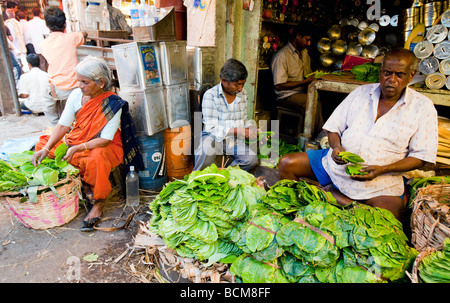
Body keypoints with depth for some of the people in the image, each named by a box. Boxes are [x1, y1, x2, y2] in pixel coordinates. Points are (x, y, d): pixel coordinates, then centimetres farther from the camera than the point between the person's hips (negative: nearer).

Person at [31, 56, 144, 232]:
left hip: (105, 146, -7)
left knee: (96, 159, -39)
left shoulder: (113, 104, -19)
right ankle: (85, 188, -10)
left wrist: (78, 148, -31)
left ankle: (98, 202, -12)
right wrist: (46, 148, -18)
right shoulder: (76, 95, -4)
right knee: (42, 143, -6)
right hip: (77, 139, 7)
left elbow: (105, 140, -21)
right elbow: (63, 125, -5)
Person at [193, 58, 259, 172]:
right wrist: (238, 131, -26)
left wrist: (252, 129, -6)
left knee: (252, 159, -18)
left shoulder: (243, 94, 5)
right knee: (207, 149, -38)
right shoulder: (210, 95, -13)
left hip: (234, 140, 5)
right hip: (214, 138, -5)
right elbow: (211, 127, -19)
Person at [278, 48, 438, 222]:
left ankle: (330, 193, -12)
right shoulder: (361, 92, 7)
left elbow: (421, 156, -4)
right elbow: (333, 128, 8)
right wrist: (336, 147, -15)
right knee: (286, 164, -10)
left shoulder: (423, 107, -2)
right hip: (338, 162, 2)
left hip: (379, 180, -2)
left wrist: (382, 169, -20)